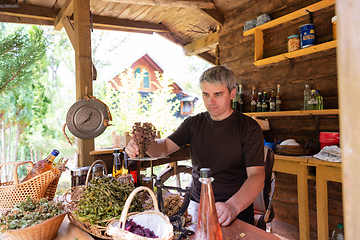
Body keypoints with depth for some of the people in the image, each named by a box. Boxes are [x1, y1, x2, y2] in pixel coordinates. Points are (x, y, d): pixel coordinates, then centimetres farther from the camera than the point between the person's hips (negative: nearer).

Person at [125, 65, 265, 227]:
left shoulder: (249, 128, -6)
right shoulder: (193, 124, 8)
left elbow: (257, 176, -14)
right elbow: (165, 146, 0)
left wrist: (233, 205, -32)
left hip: (237, 209, -4)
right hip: (195, 204, 4)